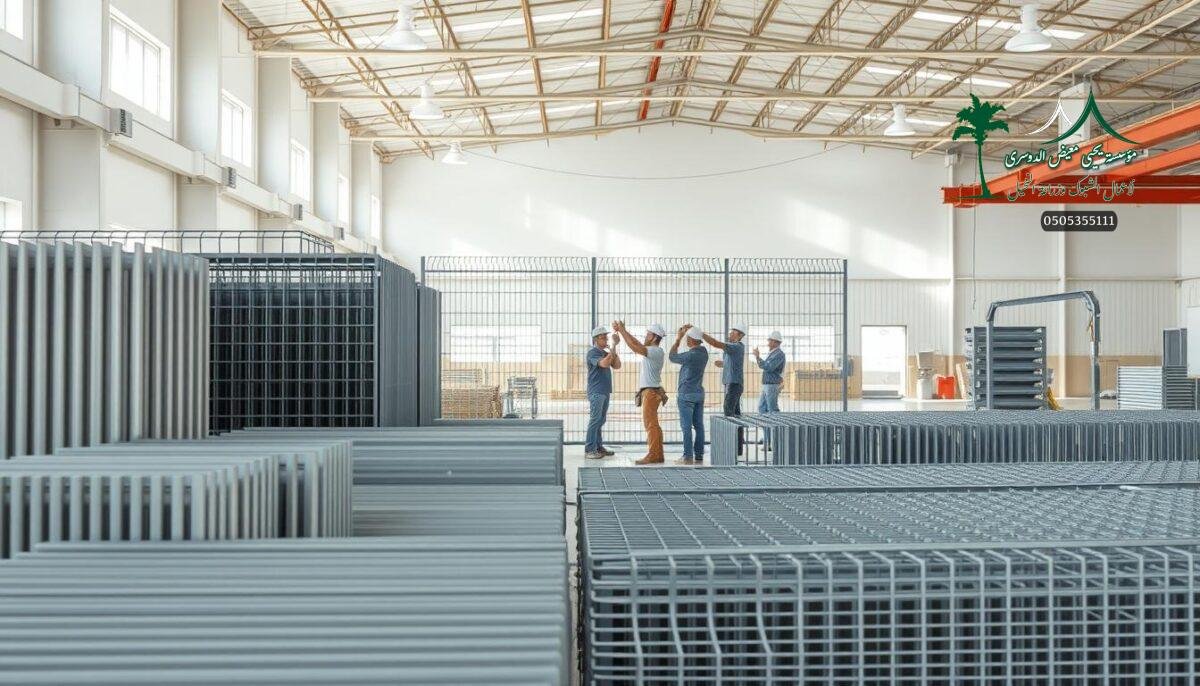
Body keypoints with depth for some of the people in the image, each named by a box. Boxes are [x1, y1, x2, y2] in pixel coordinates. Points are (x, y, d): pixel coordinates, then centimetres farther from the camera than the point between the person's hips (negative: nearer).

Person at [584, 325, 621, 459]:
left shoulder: (606, 352, 16)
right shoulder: (593, 352, -10)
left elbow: (617, 366, 7)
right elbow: (604, 364, -26)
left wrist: (615, 348, -3)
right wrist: (613, 347, -24)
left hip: (605, 391, 8)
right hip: (596, 391, -8)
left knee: (601, 420, 11)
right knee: (595, 420, -11)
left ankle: (598, 447, 17)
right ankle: (589, 450, -11)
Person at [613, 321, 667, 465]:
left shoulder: (657, 351, -15)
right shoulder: (653, 351, 13)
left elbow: (634, 347, -23)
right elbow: (637, 344, 19)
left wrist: (622, 330, -17)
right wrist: (622, 330, 14)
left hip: (651, 392, -10)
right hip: (649, 392, 10)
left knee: (650, 424, -11)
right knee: (653, 425, 11)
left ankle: (652, 456, -12)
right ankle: (657, 455, 13)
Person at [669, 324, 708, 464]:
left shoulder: (690, 355, -20)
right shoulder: (704, 352, 2)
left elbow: (672, 357, -3)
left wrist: (678, 339, 3)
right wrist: (691, 330, 15)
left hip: (686, 394, -7)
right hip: (699, 393, 7)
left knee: (686, 426, -4)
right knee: (699, 425, 7)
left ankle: (688, 457, -5)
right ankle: (699, 455, 9)